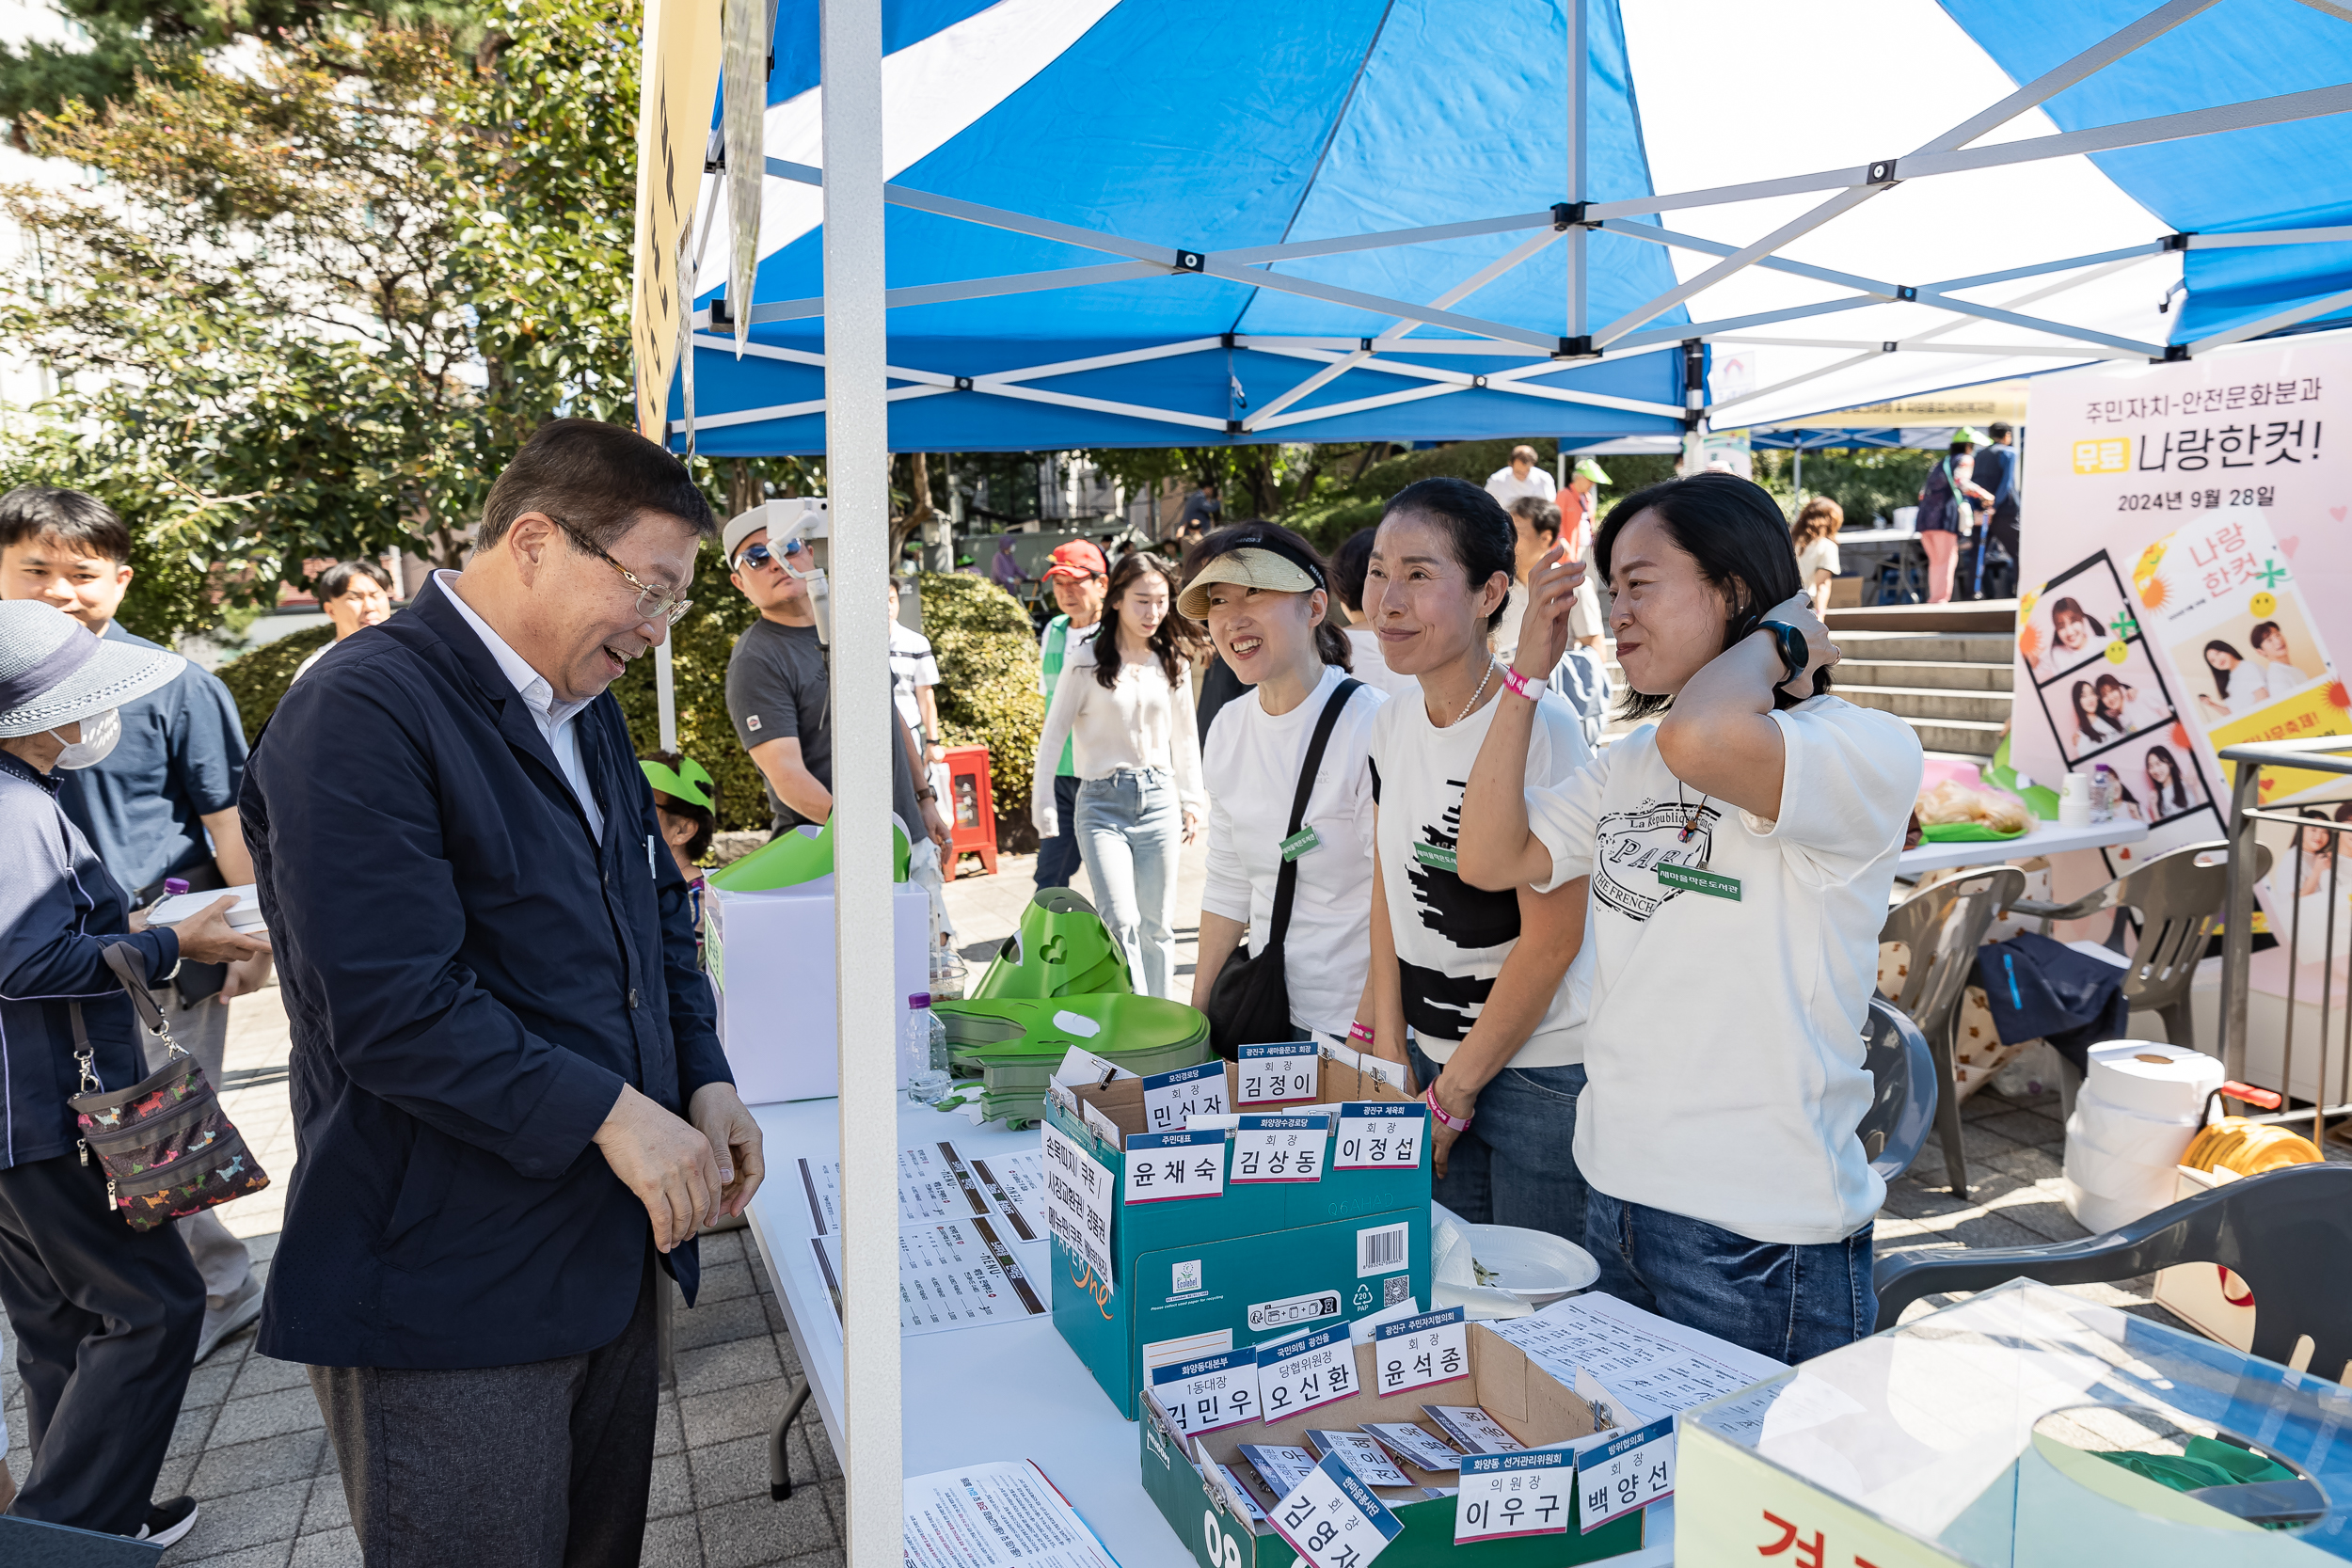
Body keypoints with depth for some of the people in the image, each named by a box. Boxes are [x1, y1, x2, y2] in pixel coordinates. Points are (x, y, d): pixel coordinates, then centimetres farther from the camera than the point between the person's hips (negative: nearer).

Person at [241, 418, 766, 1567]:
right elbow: (391, 1009, -25)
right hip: (451, 1293, -8)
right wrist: (608, 1113, -21)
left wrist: (703, 1080, 3)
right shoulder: (361, 715, -19)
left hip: (606, 1251, 8)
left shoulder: (585, 709, 9)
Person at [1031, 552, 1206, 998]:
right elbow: (1052, 737, -1)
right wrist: (1044, 810, -2)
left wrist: (1192, 801, 18)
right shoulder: (1087, 663, -5)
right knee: (1121, 921, -15)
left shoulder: (1172, 664, 7)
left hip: (1158, 798, 4)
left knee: (1157, 926, 10)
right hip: (1102, 801, -4)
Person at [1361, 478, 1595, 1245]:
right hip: (1433, 1063, 6)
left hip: (1539, 1074, -6)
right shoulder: (1393, 722, 4)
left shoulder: (1538, 728, -18)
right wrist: (1391, 1050, 5)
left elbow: (1552, 937, -18)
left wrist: (1453, 1093, -11)